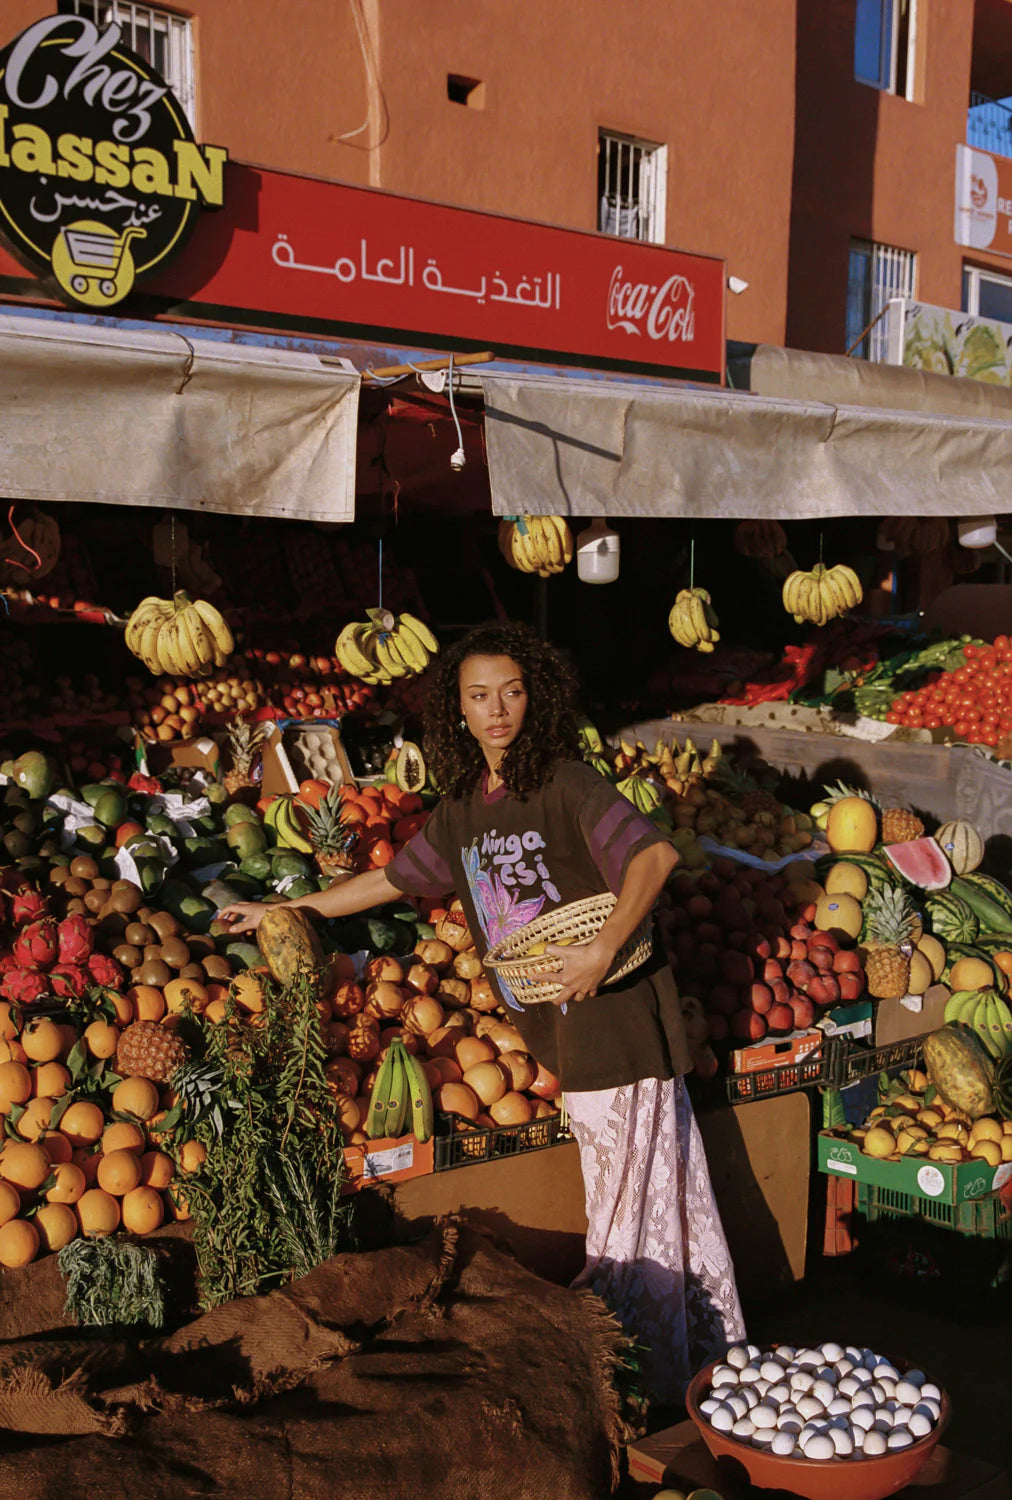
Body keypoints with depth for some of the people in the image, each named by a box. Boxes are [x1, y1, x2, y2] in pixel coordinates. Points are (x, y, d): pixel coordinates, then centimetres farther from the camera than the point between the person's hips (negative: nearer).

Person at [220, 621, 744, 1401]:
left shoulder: (565, 783, -12)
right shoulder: (463, 809, 11)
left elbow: (655, 851, -25)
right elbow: (395, 877, 23)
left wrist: (605, 947, -32)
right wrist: (283, 911, 28)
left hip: (618, 1023, -7)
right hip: (564, 1037, 7)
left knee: (636, 1205, 1)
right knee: (622, 1197, 14)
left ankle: (659, 1392, 17)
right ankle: (700, 1359, 29)